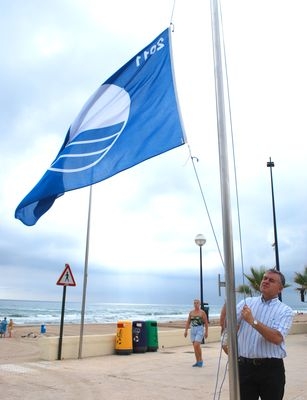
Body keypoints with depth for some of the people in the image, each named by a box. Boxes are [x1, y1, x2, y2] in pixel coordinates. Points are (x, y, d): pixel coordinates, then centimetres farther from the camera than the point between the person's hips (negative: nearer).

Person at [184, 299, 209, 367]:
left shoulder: (202, 312, -3)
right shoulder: (191, 312, 9)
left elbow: (206, 322, -1)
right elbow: (188, 322, 11)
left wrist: (206, 332, -3)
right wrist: (186, 331, 5)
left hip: (200, 330, -5)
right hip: (193, 330, 5)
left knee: (197, 345, -15)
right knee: (195, 346, 7)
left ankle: (201, 360, 2)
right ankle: (197, 362, 17)